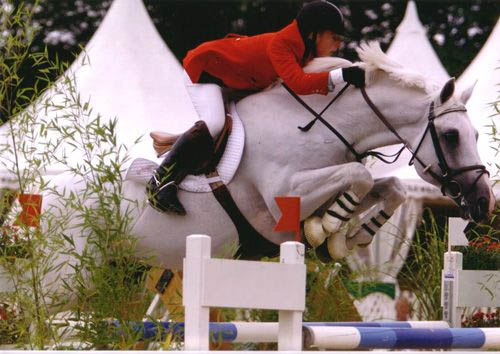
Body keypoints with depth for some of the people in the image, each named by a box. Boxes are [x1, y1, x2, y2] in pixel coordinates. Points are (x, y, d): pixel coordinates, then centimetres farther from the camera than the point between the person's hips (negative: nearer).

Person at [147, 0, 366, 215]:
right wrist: (342, 75, -51)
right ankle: (160, 182, -23)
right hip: (204, 67, -10)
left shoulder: (305, 51, -6)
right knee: (214, 123, -29)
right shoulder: (280, 44, -34)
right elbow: (298, 83, -48)